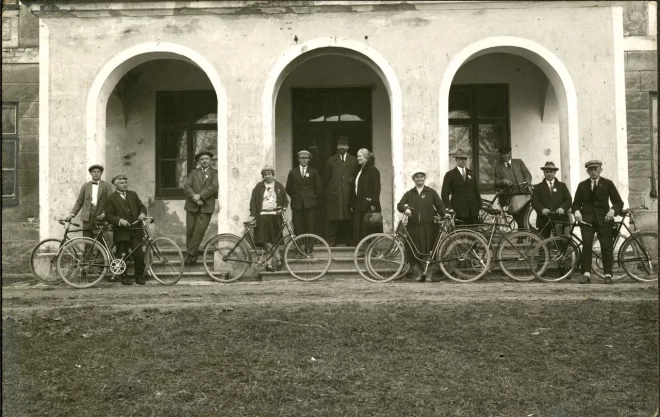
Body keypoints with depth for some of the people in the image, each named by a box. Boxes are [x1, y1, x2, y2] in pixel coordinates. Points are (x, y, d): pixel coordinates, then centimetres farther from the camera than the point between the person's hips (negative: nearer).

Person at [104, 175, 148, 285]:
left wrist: (142, 213, -4)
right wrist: (119, 220, -18)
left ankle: (139, 276, 11)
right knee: (122, 256, 3)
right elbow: (109, 216, -3)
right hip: (121, 232, -2)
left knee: (139, 255, -4)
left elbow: (141, 206, 18)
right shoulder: (111, 199, 3)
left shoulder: (133, 194, 16)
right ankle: (124, 277, 17)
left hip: (136, 231, 3)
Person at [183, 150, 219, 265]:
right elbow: (186, 186, 2)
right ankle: (192, 256, 14)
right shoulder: (193, 172, 15)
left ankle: (189, 255, -3)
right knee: (190, 231, 2)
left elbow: (214, 187, -8)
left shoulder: (215, 173, 7)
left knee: (199, 231, -10)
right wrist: (194, 198, -13)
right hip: (192, 206, 3)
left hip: (206, 207, -3)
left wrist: (200, 196, -15)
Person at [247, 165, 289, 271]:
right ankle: (278, 261, 4)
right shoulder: (258, 187, 9)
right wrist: (252, 215, -3)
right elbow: (253, 201, 6)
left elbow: (285, 201, 16)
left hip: (275, 216, 0)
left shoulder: (279, 186, 12)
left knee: (272, 241, -4)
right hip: (262, 216, 0)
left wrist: (283, 209, -4)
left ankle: (269, 263, 7)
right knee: (267, 242, -7)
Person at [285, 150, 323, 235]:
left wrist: (313, 197, 5)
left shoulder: (314, 172, 10)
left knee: (310, 228, -6)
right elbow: (288, 189, 14)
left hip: (310, 204, -1)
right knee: (298, 228, -3)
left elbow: (319, 188, 10)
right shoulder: (292, 172, 11)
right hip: (297, 204, 1)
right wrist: (295, 197, 9)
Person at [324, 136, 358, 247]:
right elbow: (327, 178, 11)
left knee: (348, 218, 0)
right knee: (333, 218, -3)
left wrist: (353, 180, 0)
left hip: (348, 194, 1)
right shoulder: (331, 160, 11)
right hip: (334, 194, 0)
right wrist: (329, 190, 6)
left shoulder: (354, 161, 13)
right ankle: (332, 240, 0)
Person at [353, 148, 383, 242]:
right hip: (359, 205, 8)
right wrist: (353, 204, 18)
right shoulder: (359, 170, 19)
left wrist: (373, 203, -20)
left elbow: (376, 188, -14)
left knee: (369, 229, -7)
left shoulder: (373, 170, -7)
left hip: (368, 206, -8)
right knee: (359, 229, 6)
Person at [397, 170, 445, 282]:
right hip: (413, 227, 1)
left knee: (429, 251, -5)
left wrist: (443, 215, -11)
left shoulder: (431, 192, 12)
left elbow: (440, 205, 8)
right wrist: (405, 208, -19)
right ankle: (419, 273, 13)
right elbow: (399, 205, 3)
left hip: (428, 227, -1)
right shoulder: (409, 193, 14)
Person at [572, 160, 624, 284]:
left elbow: (618, 202, 4)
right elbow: (576, 203, 10)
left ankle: (608, 275, 3)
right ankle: (586, 274, -12)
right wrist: (576, 211, -12)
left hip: (604, 218, -1)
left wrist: (612, 210, -17)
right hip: (586, 218, 1)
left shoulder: (608, 184, 9)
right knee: (586, 244, -12)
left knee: (606, 246, -4)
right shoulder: (582, 185, 14)